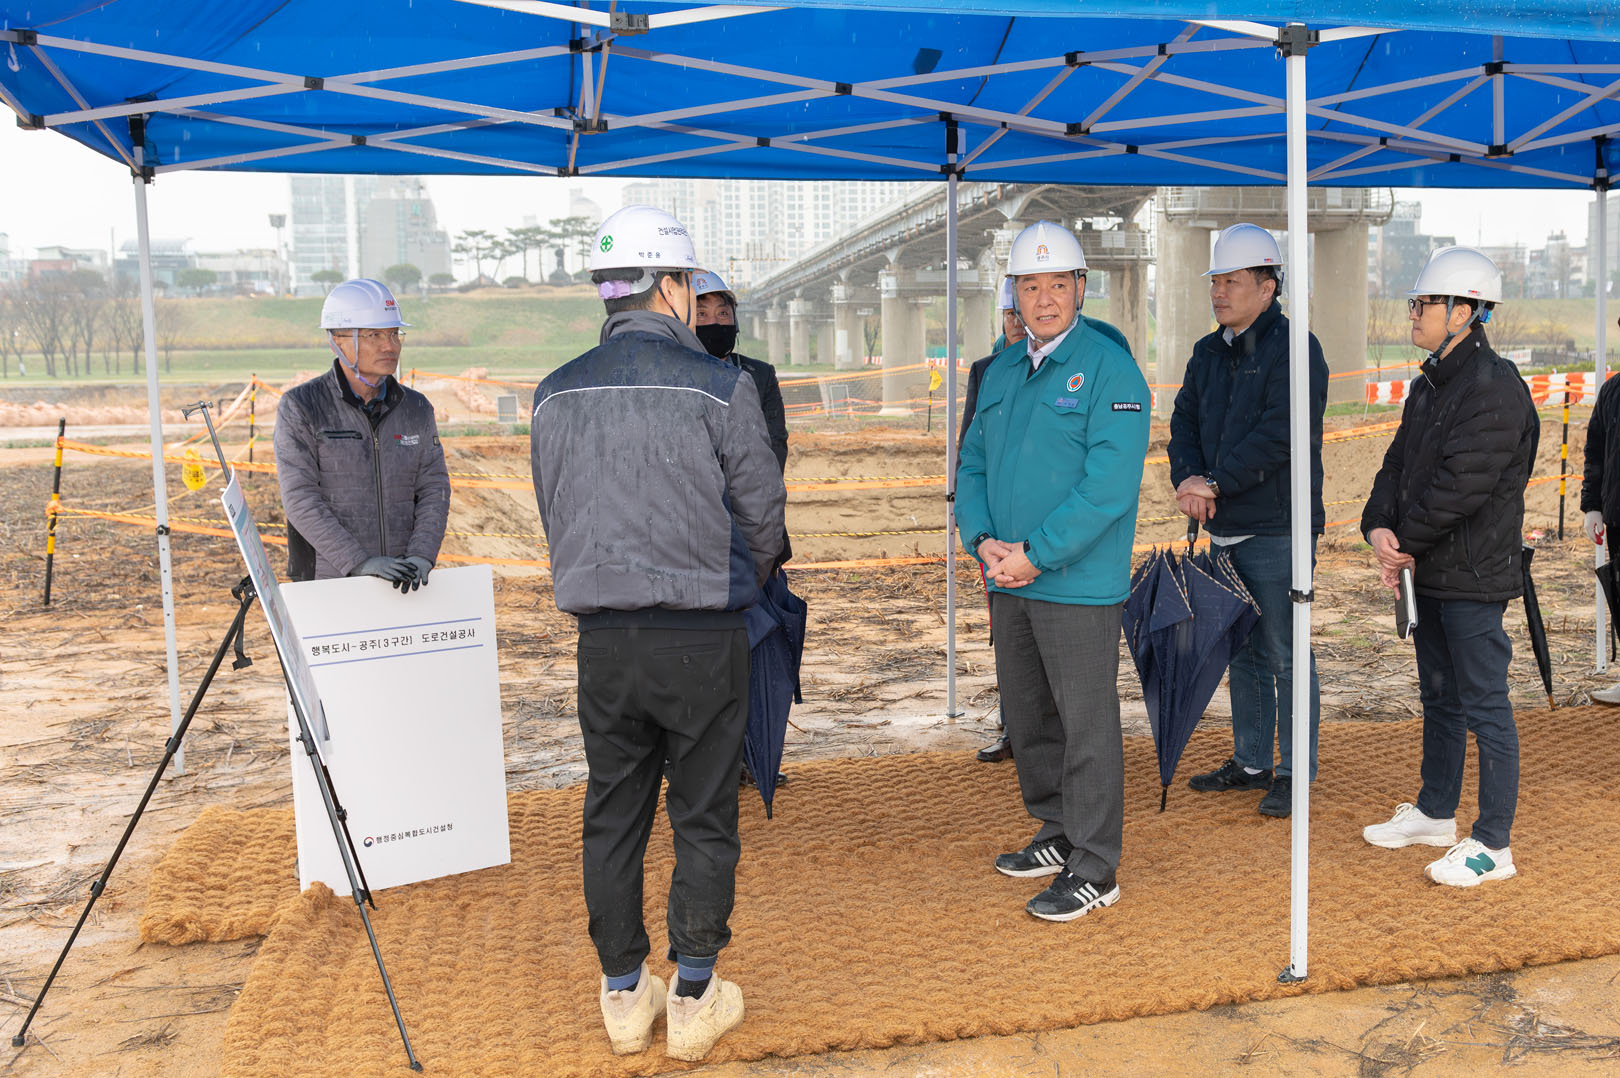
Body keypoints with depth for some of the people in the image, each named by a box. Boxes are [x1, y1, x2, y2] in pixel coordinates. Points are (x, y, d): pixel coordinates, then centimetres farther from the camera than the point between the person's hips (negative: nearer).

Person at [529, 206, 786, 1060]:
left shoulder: (556, 395, 4)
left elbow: (555, 518, 10)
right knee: (703, 820, 8)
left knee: (613, 818, 13)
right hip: (703, 637, -3)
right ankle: (694, 999, 16)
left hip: (603, 637, 4)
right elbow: (763, 515, -1)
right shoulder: (721, 387, -8)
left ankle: (623, 996, 24)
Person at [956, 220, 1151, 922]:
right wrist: (983, 540, -4)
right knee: (1025, 717, 17)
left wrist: (1036, 553, -20)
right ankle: (1058, 835, 34)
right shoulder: (1002, 371, 13)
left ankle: (1094, 870, 10)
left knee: (1087, 725, 0)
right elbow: (972, 463, 14)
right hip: (1008, 579, 8)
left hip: (1078, 582, -7)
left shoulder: (1109, 369, -10)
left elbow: (1110, 485, -18)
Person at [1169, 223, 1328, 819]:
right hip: (1226, 529, 8)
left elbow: (1279, 434, -19)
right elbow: (1184, 421, 10)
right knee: (1242, 652, 16)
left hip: (1276, 529, -8)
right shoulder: (1208, 353, 14)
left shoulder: (1294, 348, -10)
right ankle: (1251, 762, 28)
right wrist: (1188, 479, -9)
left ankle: (1295, 774, 10)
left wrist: (1216, 484, -21)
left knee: (1285, 655, -1)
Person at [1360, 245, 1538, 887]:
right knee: (1439, 697, 20)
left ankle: (1493, 845, 6)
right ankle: (1435, 814, 34)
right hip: (1427, 570, 10)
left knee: (1485, 707, -2)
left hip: (1474, 575, -10)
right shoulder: (1429, 384, 13)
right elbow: (1399, 463, 12)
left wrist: (1406, 540, -13)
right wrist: (1379, 527, -6)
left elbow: (1461, 485, -23)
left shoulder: (1494, 388, -17)